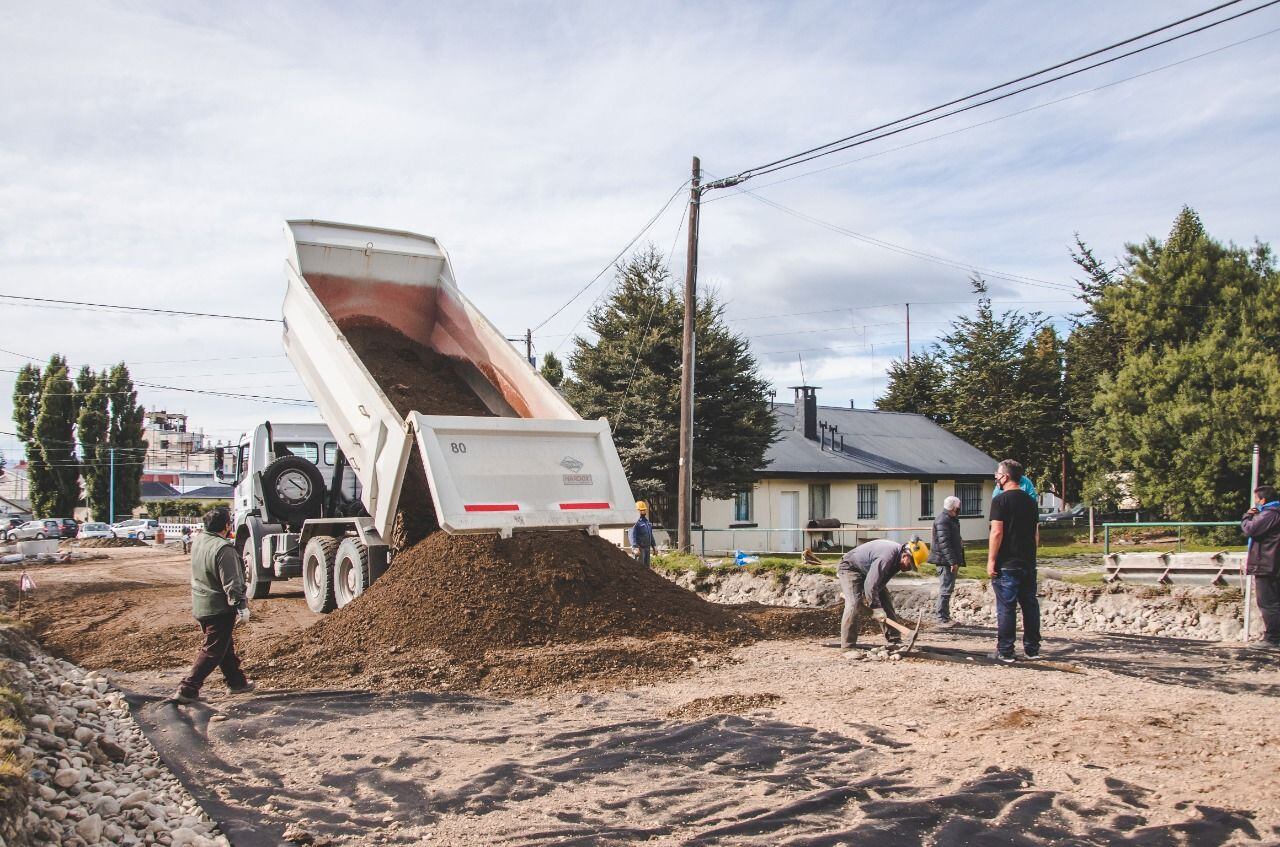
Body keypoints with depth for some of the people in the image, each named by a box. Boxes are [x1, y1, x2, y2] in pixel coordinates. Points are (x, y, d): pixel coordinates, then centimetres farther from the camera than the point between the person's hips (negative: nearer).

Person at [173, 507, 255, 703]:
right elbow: (232, 583, -22)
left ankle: (236, 681, 30)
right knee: (213, 650, 0)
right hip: (219, 608, -9)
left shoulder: (198, 539, 1)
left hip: (200, 605, 9)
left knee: (226, 645, 20)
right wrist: (242, 606, -17)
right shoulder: (224, 548, -23)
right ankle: (188, 689, -2)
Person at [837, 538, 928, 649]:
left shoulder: (898, 554, -6)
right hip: (849, 568, -10)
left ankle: (895, 640, 10)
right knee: (854, 604, -23)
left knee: (886, 601, 5)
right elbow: (870, 585, -36)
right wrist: (876, 608, -30)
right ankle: (847, 647, -19)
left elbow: (880, 582, 4)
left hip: (866, 570, 10)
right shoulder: (887, 557, -37)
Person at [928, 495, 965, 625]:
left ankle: (946, 617, 23)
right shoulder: (943, 520, -18)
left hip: (949, 561, 11)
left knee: (948, 589, 15)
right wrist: (953, 561, -26)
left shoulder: (950, 519, 16)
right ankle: (942, 619, -4)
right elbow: (944, 543, -24)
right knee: (945, 589, -8)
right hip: (945, 561, -11)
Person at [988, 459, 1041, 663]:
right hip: (1028, 564, 7)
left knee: (1006, 608, -3)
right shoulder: (1030, 501, 11)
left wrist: (991, 561, -12)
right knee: (1030, 606, 12)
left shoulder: (1000, 500, -11)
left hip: (1007, 564, -7)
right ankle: (1032, 648, 18)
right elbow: (1036, 534, 16)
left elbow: (997, 533, -16)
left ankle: (1005, 652, 0)